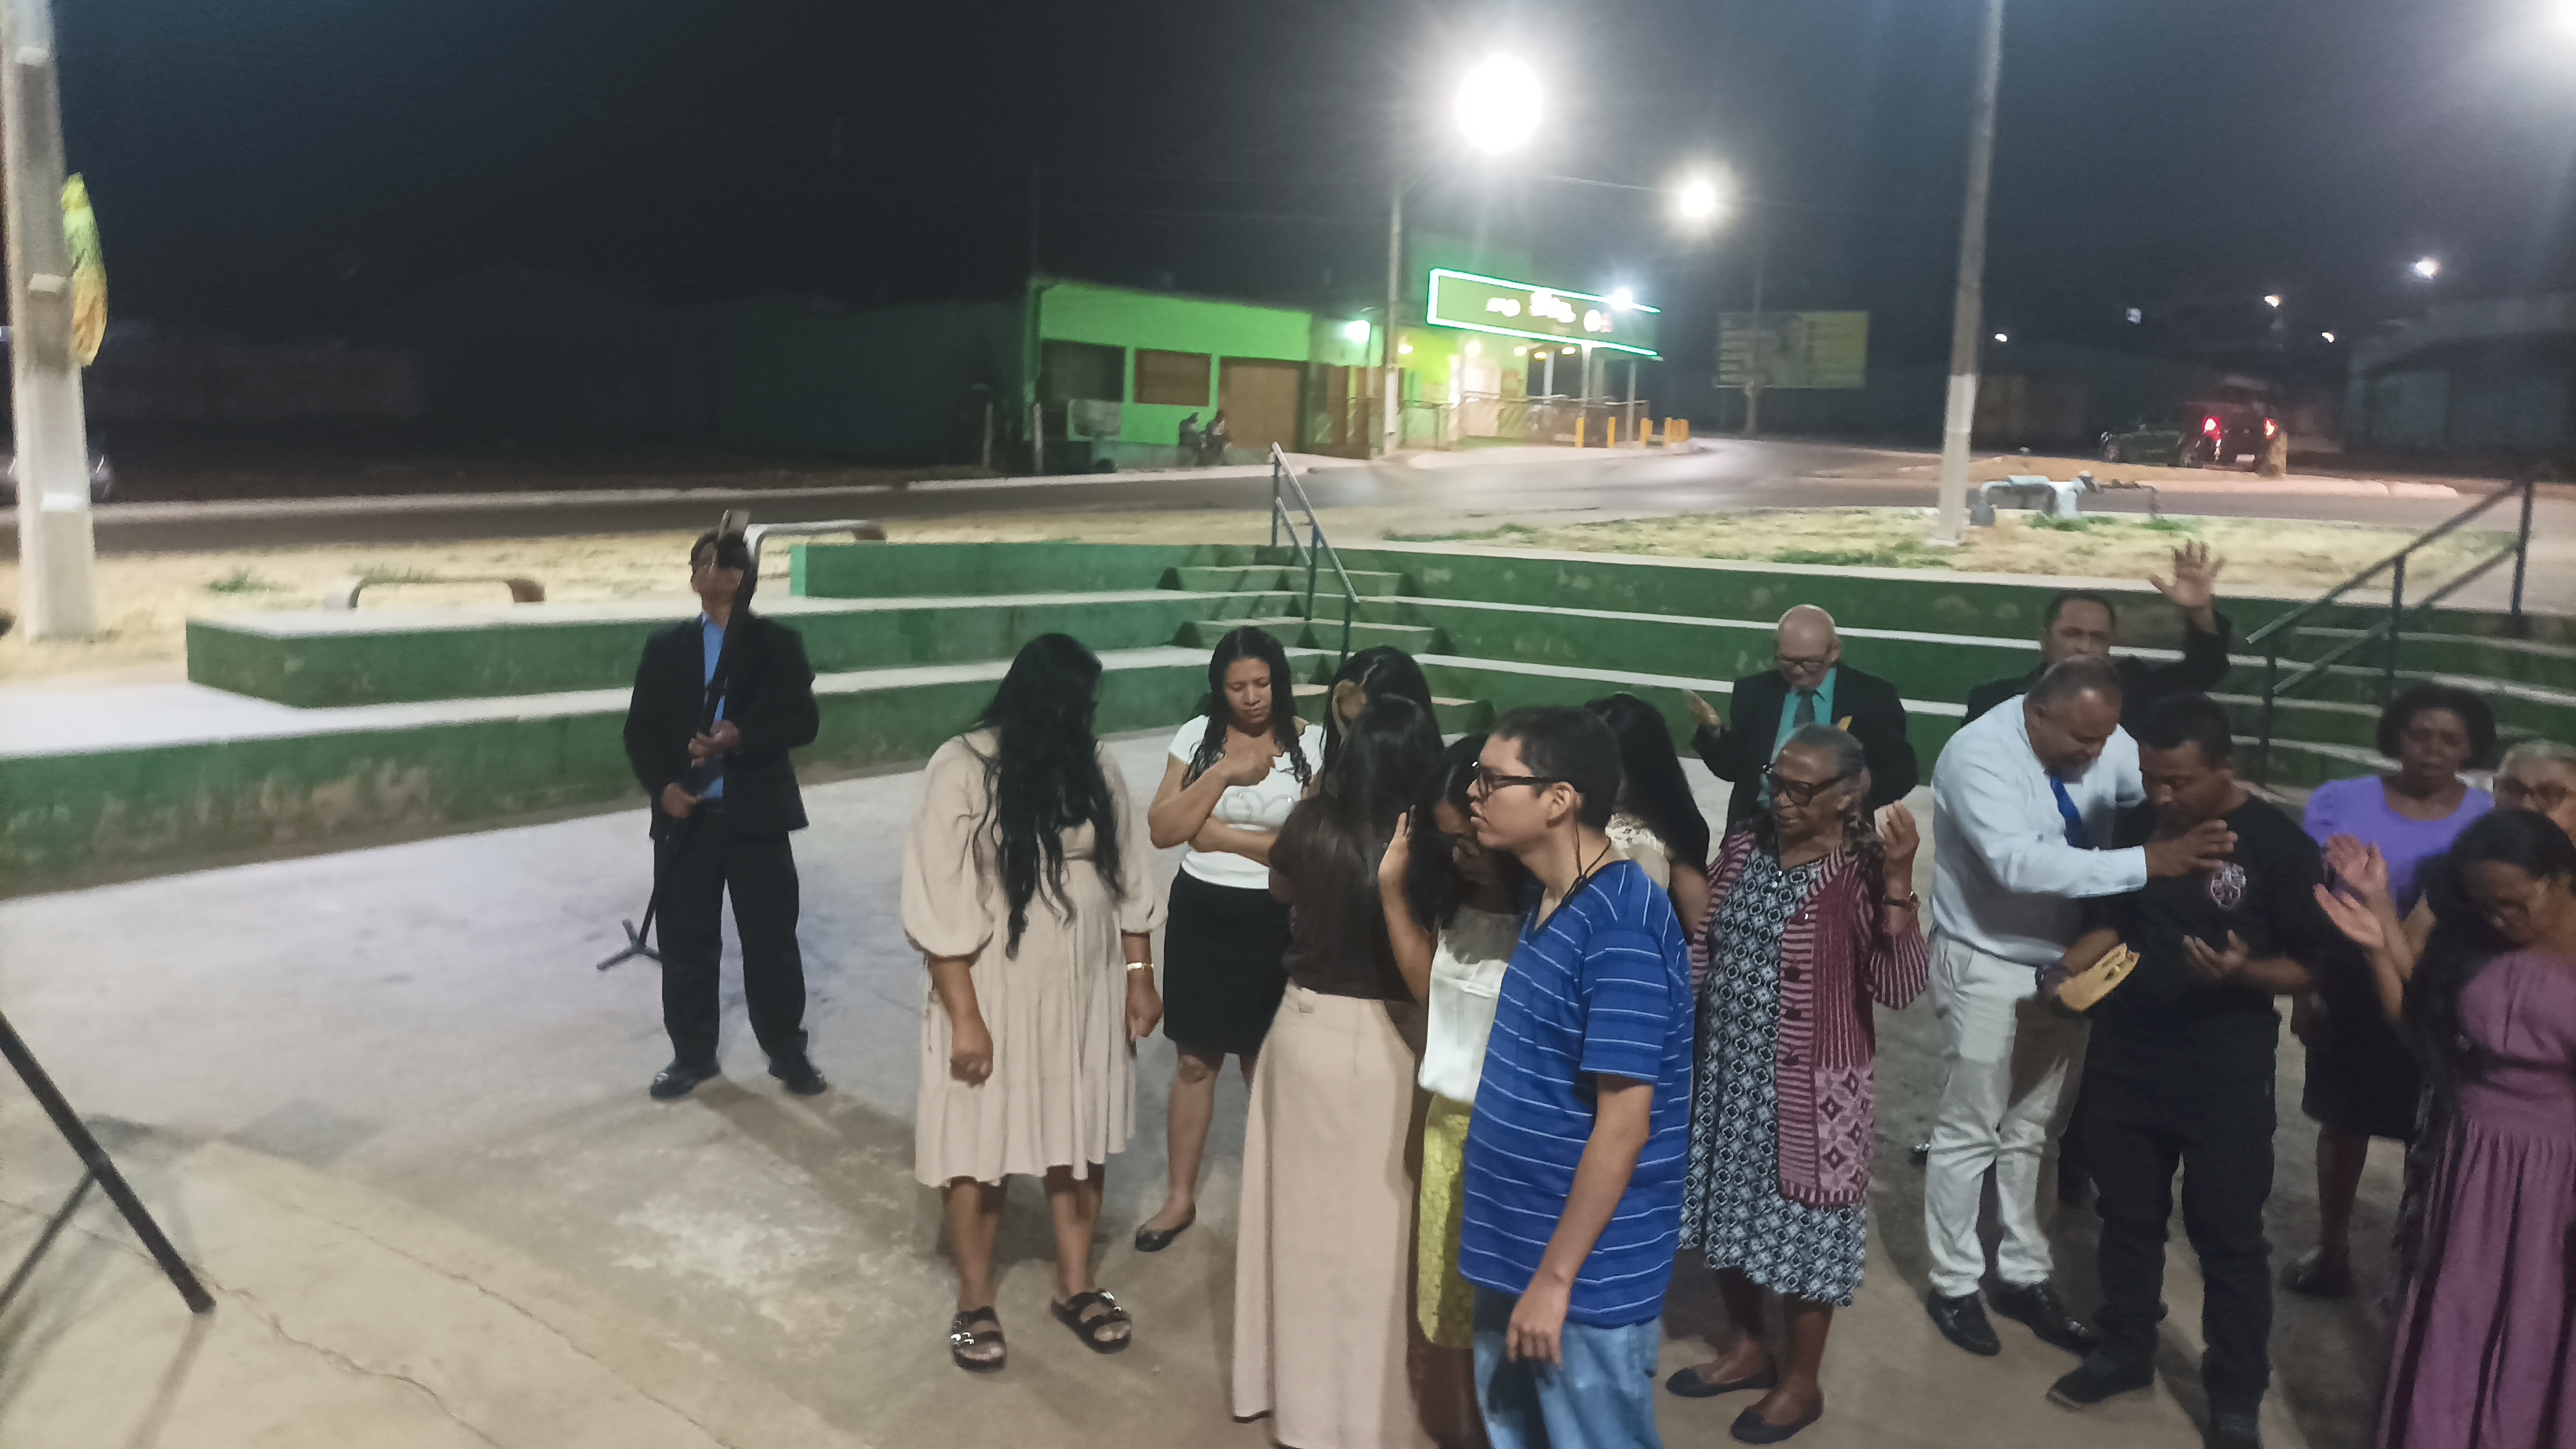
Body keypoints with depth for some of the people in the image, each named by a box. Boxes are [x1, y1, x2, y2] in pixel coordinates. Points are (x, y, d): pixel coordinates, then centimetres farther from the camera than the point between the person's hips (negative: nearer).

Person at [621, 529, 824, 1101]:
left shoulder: (779, 643, 3)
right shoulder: (665, 648, 10)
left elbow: (803, 722, -7)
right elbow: (640, 731, 6)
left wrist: (741, 739, -23)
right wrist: (663, 786, -11)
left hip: (756, 815, -2)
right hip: (687, 817, 2)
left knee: (771, 940, 4)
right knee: (686, 942, 8)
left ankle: (787, 1051, 18)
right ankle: (692, 1054, 22)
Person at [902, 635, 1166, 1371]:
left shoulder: (1093, 765, 0)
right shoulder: (962, 770, -16)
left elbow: (1129, 875, 7)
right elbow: (940, 903, -17)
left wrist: (1140, 974, 5)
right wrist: (964, 1015, -18)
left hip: (1085, 988, 5)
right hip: (994, 991, -4)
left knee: (1080, 1135, 15)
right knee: (979, 1142, 8)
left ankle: (1076, 1285, 33)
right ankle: (975, 1301, 27)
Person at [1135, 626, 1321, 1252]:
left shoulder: (1310, 745, -10)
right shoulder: (1198, 735, -2)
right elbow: (1162, 829, -7)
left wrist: (1224, 835, -13)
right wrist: (1223, 773, -17)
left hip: (1272, 922, -2)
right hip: (1199, 913, 3)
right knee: (1195, 1061, 14)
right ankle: (1181, 1197, 28)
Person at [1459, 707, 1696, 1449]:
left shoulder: (1620, 933, -24)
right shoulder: (1545, 896, 3)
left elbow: (1623, 1126, -23)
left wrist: (1556, 1277, -19)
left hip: (1587, 1275, -8)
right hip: (1517, 1246, 9)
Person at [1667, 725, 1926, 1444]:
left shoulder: (1863, 873, -17)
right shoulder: (1744, 846, 1)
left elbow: (1900, 986, -28)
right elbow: (1700, 942, 11)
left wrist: (1899, 878, -34)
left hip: (1808, 1088, -6)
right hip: (1727, 1073, 6)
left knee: (1799, 1224, 9)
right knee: (1733, 1209, 19)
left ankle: (1801, 1380, 29)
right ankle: (1745, 1344, 41)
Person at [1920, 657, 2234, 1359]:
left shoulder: (2107, 746, -6)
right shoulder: (1978, 753, -26)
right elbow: (2018, 862, -38)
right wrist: (2146, 861, -42)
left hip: (2067, 961, 6)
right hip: (1988, 966, -6)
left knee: (2032, 1129, 18)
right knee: (1970, 1131, 7)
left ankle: (2024, 1276, 34)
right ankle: (1954, 1285, 24)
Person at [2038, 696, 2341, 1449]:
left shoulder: (2278, 844, -12)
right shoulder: (2135, 824, 0)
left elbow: (2314, 965, -9)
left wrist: (2243, 971, -28)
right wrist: (2067, 971, -6)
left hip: (2225, 1069, -4)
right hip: (2124, 1053, 4)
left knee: (2228, 1232, 6)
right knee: (2127, 1212, 17)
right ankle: (2125, 1351, 35)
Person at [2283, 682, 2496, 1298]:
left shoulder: (2490, 821, -4)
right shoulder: (2342, 801, -3)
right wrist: (2305, 988, -4)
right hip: (2353, 993, 1)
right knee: (2343, 1122, 13)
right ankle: (2332, 1249, 30)